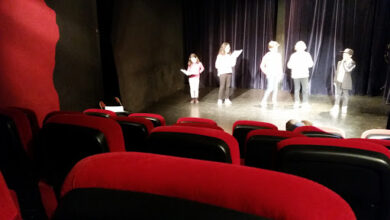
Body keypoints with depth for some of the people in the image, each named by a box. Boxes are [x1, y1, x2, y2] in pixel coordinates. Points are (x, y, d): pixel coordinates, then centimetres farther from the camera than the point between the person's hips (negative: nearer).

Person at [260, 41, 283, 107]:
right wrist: (266, 73, -4)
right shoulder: (267, 56, -5)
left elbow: (280, 66, 12)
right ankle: (264, 101, -5)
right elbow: (262, 66, 2)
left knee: (275, 88, 7)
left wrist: (281, 74, 7)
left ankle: (274, 100, 20)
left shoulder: (278, 55, 5)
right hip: (271, 75, -4)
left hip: (277, 74, 4)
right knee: (270, 88, -13)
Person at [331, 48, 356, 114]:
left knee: (345, 96, 3)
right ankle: (336, 108, 14)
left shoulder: (352, 63, -6)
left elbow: (348, 70, -24)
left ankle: (344, 109, 11)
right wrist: (335, 80, 10)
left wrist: (344, 62, -18)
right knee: (337, 95, 7)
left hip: (345, 82, -4)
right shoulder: (340, 62, 9)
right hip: (338, 82, 4)